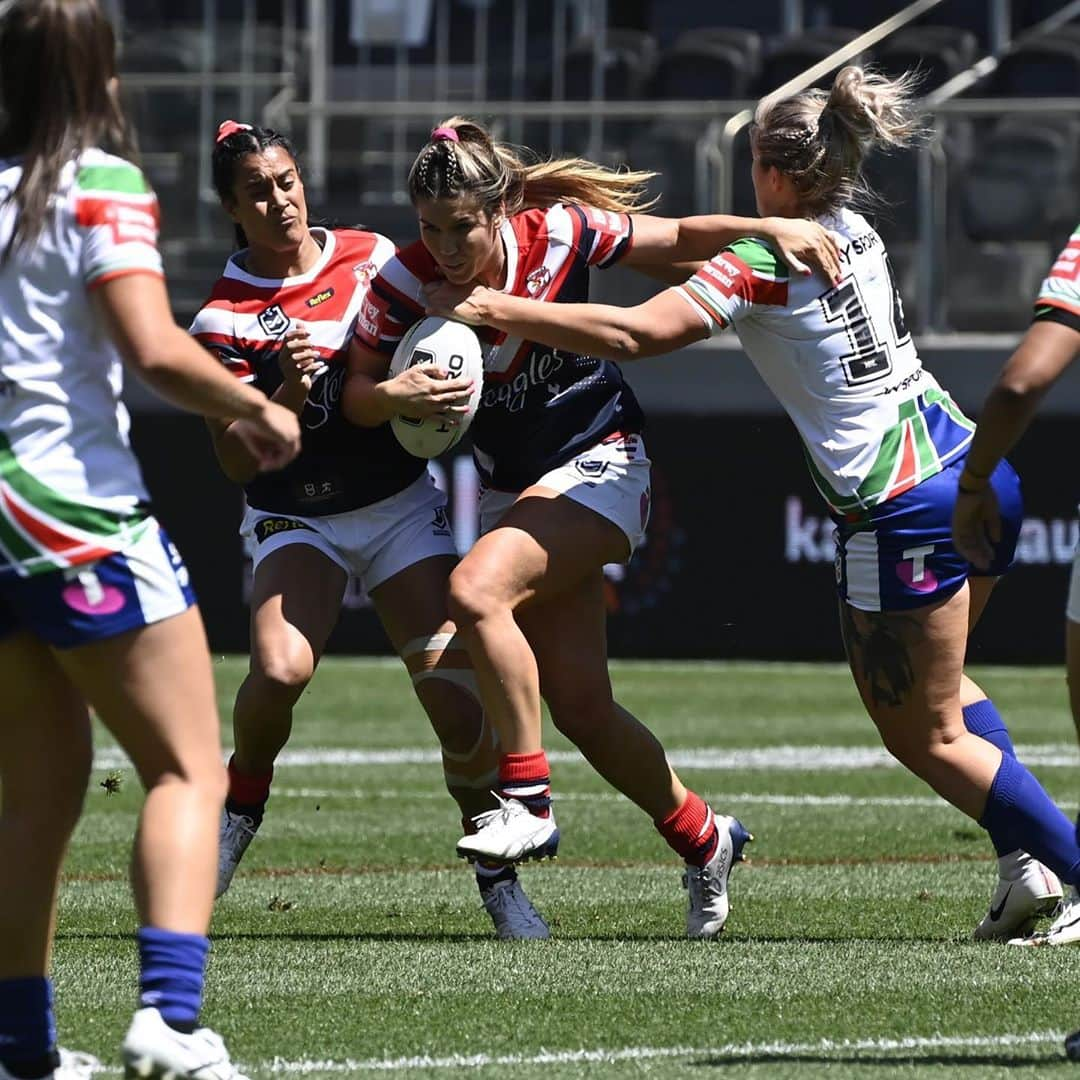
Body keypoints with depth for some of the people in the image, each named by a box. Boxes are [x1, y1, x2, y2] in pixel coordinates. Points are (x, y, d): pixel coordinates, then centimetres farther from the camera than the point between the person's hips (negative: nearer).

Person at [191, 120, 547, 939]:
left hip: (402, 503, 2)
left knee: (458, 691, -12)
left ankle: (500, 880, 5)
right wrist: (289, 393, -27)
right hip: (298, 520, -2)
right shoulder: (223, 317, -7)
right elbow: (239, 459, -11)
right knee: (279, 668, -29)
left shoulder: (370, 256, 0)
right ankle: (241, 806, 0)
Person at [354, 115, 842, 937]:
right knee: (581, 709, 4)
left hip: (598, 465, -4)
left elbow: (682, 239, -6)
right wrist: (399, 395, -29)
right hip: (513, 486, 4)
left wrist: (772, 229, -20)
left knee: (476, 588, -30)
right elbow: (358, 396, -7)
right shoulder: (404, 285, -14)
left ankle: (529, 803, -21)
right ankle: (703, 840, 27)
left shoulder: (560, 235, -19)